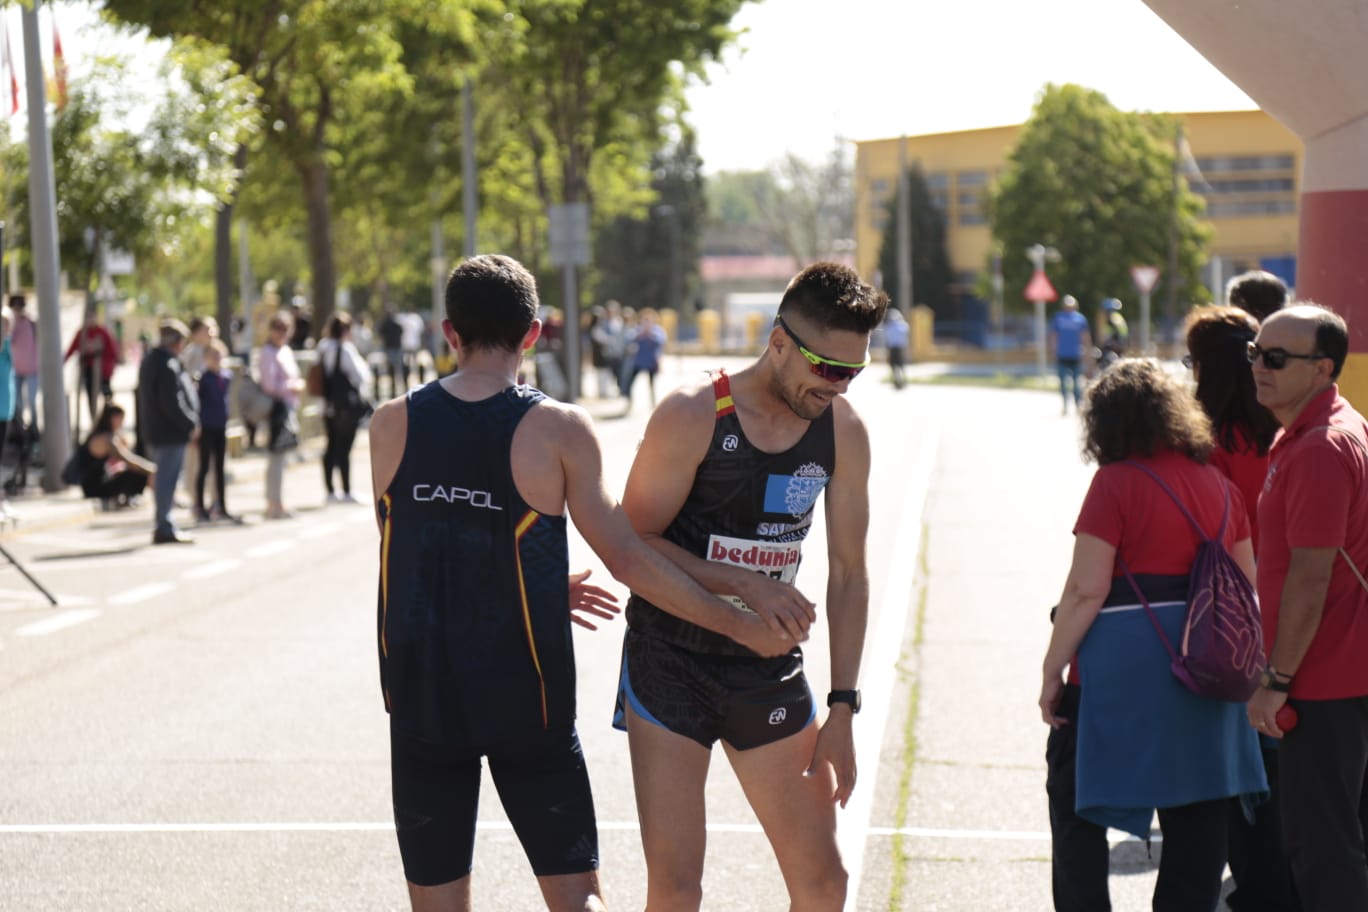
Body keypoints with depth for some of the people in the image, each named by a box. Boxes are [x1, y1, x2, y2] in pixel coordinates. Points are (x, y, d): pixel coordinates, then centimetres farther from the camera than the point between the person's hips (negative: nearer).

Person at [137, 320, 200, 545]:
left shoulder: (149, 360, 14)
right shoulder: (168, 365, -19)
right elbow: (172, 403, -24)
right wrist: (190, 425, -13)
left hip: (154, 431, 10)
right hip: (171, 433, -10)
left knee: (164, 479, 16)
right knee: (167, 479, -5)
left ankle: (164, 526, 22)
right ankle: (165, 528, -3)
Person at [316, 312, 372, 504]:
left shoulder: (323, 348, 6)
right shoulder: (345, 349, -15)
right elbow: (362, 377, -15)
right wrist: (362, 363, 3)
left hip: (328, 406, 7)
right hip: (348, 406, -7)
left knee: (332, 447, 12)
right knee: (344, 448, -3)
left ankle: (330, 491, 15)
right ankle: (346, 492, 1)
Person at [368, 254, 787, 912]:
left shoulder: (391, 425, -2)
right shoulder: (557, 429, -9)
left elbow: (410, 548, 9)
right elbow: (626, 560, -7)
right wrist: (741, 625, 4)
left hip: (421, 697, 2)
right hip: (525, 698, -2)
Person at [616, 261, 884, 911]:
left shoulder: (844, 431, -1)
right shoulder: (693, 416, -15)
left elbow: (848, 576, 4)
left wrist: (842, 710, 1)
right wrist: (744, 583, -24)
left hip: (771, 672, 4)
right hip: (670, 664, -4)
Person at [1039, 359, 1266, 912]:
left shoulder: (1116, 482, -11)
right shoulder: (1218, 484, 7)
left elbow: (1086, 590, -15)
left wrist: (1051, 671, -9)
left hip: (1121, 669, -6)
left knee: (1076, 801, 9)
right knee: (1196, 811, 12)